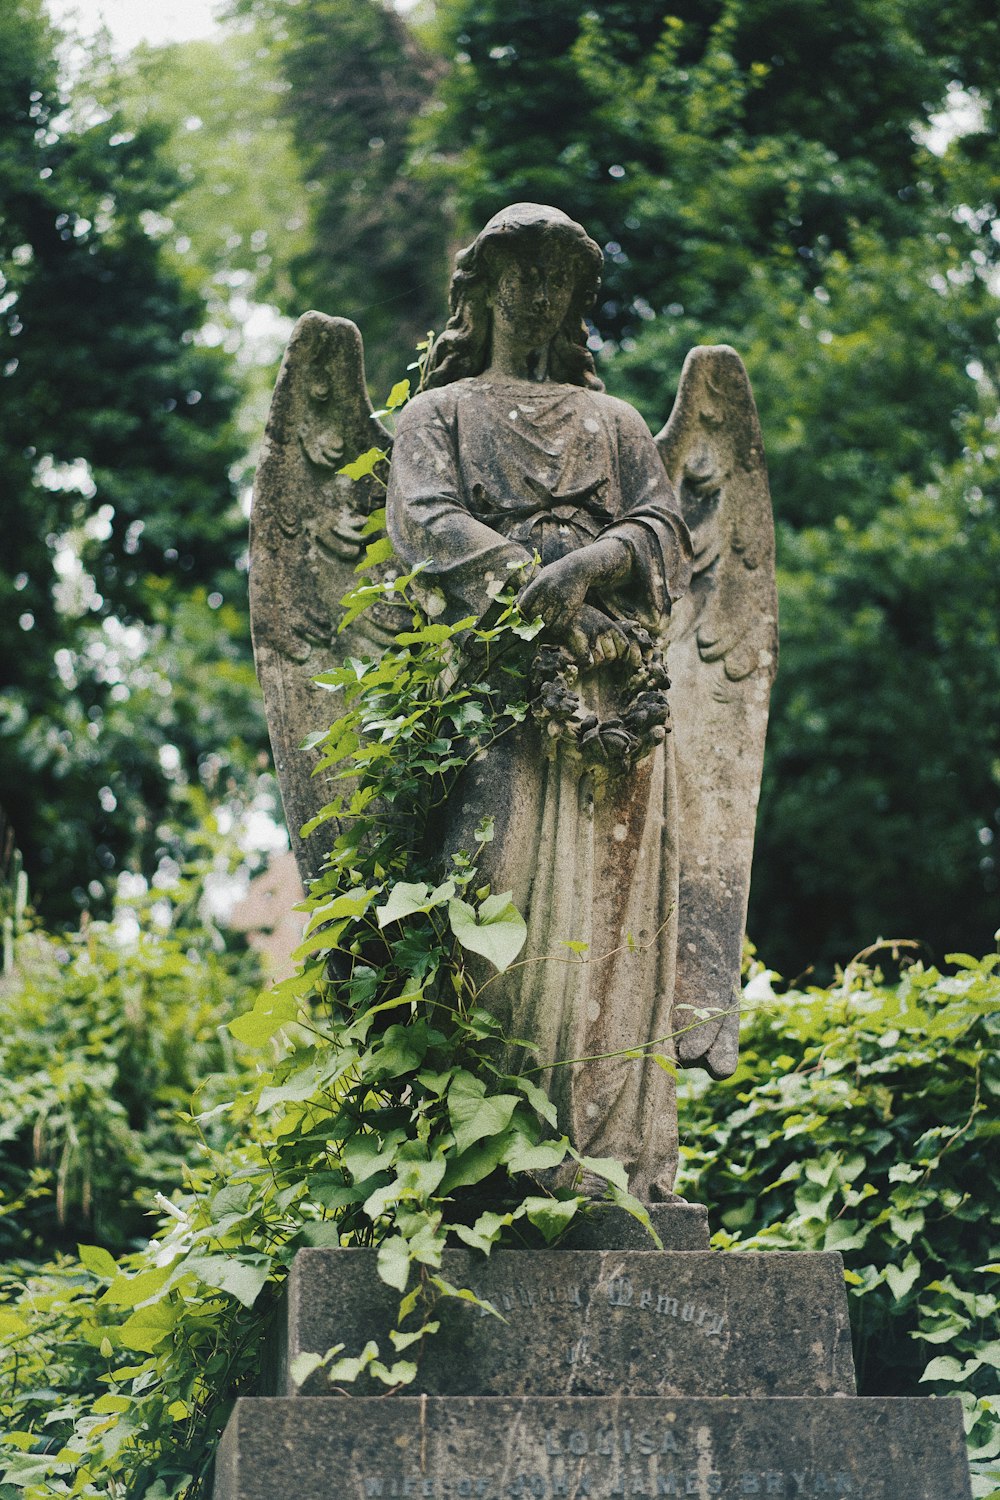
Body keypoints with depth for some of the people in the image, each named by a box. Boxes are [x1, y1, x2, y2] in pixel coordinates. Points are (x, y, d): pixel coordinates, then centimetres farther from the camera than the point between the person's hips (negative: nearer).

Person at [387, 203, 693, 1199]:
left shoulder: (616, 424, 27)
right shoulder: (440, 415, 21)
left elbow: (666, 533, 11)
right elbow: (428, 521, 1)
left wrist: (587, 565, -12)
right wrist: (544, 601, -13)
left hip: (611, 690, 2)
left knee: (610, 902, -9)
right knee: (503, 897, -18)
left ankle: (619, 1155, -15)